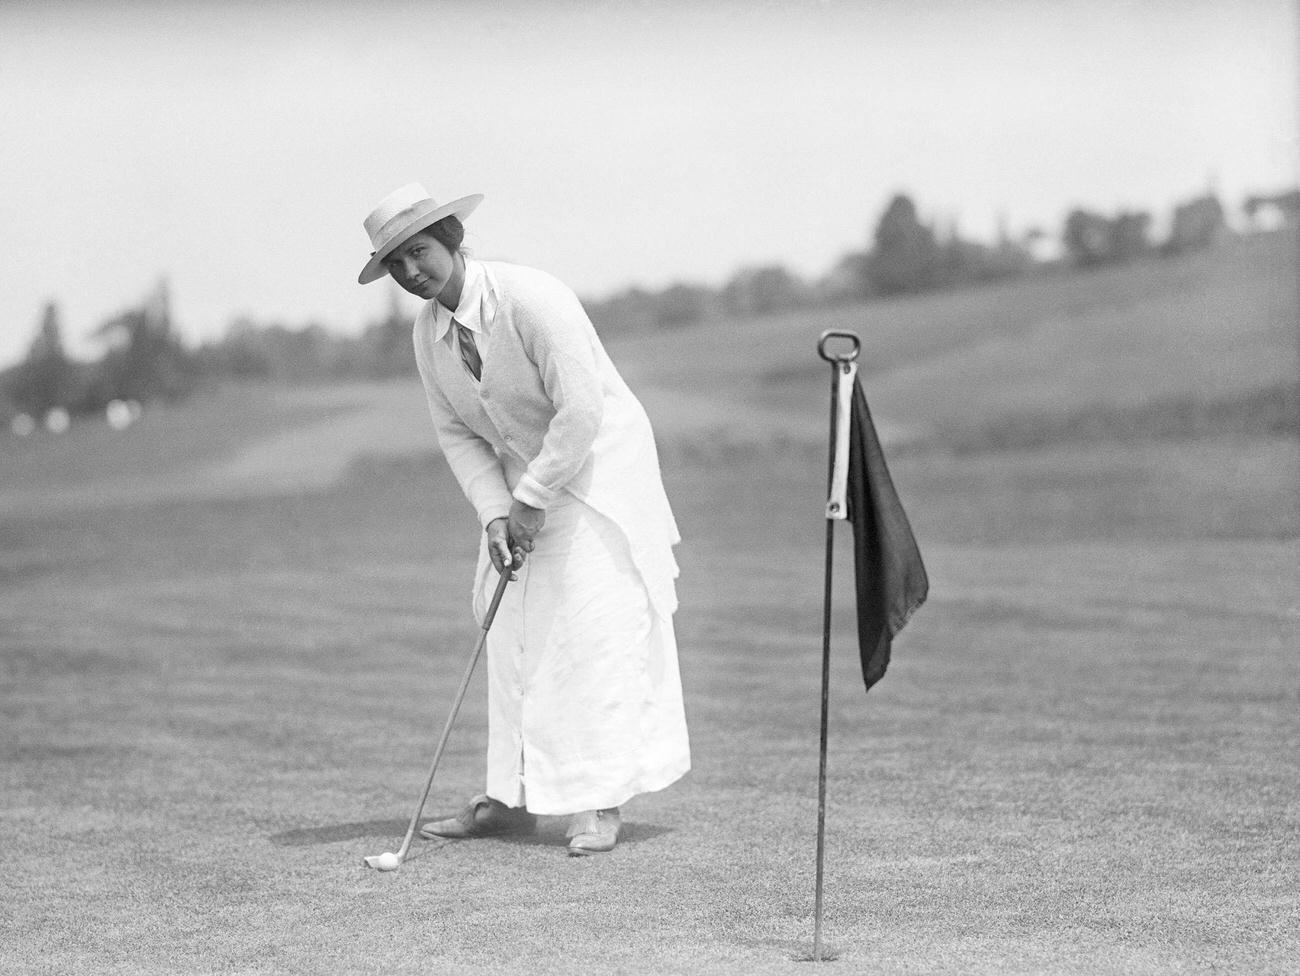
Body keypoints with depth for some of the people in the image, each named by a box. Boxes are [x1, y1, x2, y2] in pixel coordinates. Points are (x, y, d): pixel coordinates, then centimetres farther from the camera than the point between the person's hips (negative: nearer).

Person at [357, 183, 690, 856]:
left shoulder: (532, 300, -25)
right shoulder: (428, 332, -1)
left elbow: (582, 411, -26)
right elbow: (456, 433, 5)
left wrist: (532, 500, -20)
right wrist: (494, 511, -9)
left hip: (596, 467, -7)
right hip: (520, 484, 7)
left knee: (594, 629, -12)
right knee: (511, 635, 5)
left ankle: (600, 805, -9)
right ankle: (510, 799, 12)